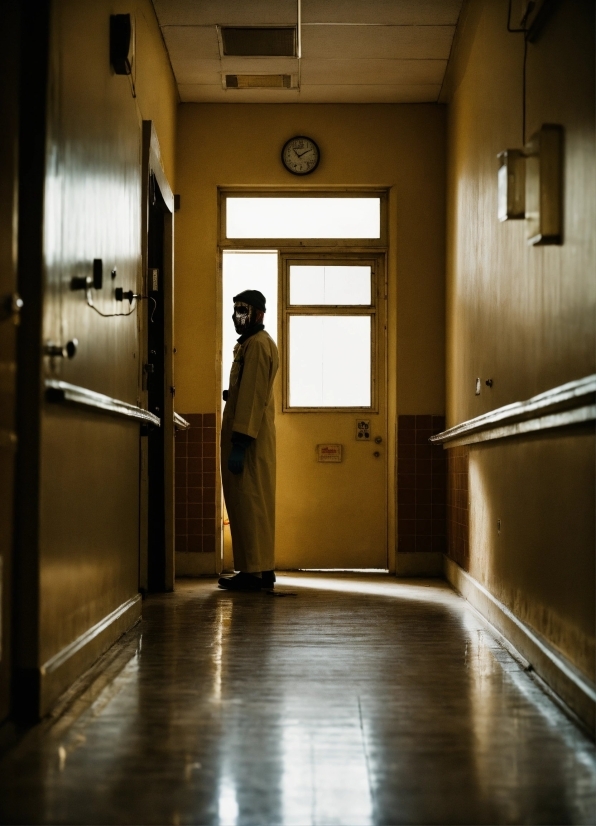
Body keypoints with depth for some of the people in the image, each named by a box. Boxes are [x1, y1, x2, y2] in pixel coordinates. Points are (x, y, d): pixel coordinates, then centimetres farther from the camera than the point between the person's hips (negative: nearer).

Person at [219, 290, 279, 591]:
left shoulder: (257, 344, -13)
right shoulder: (250, 343, 20)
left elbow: (252, 396, -20)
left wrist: (239, 444, -24)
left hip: (249, 437, -11)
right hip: (251, 435, 11)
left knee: (247, 502, -9)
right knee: (254, 502, 10)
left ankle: (253, 572, -8)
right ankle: (261, 569, 14)